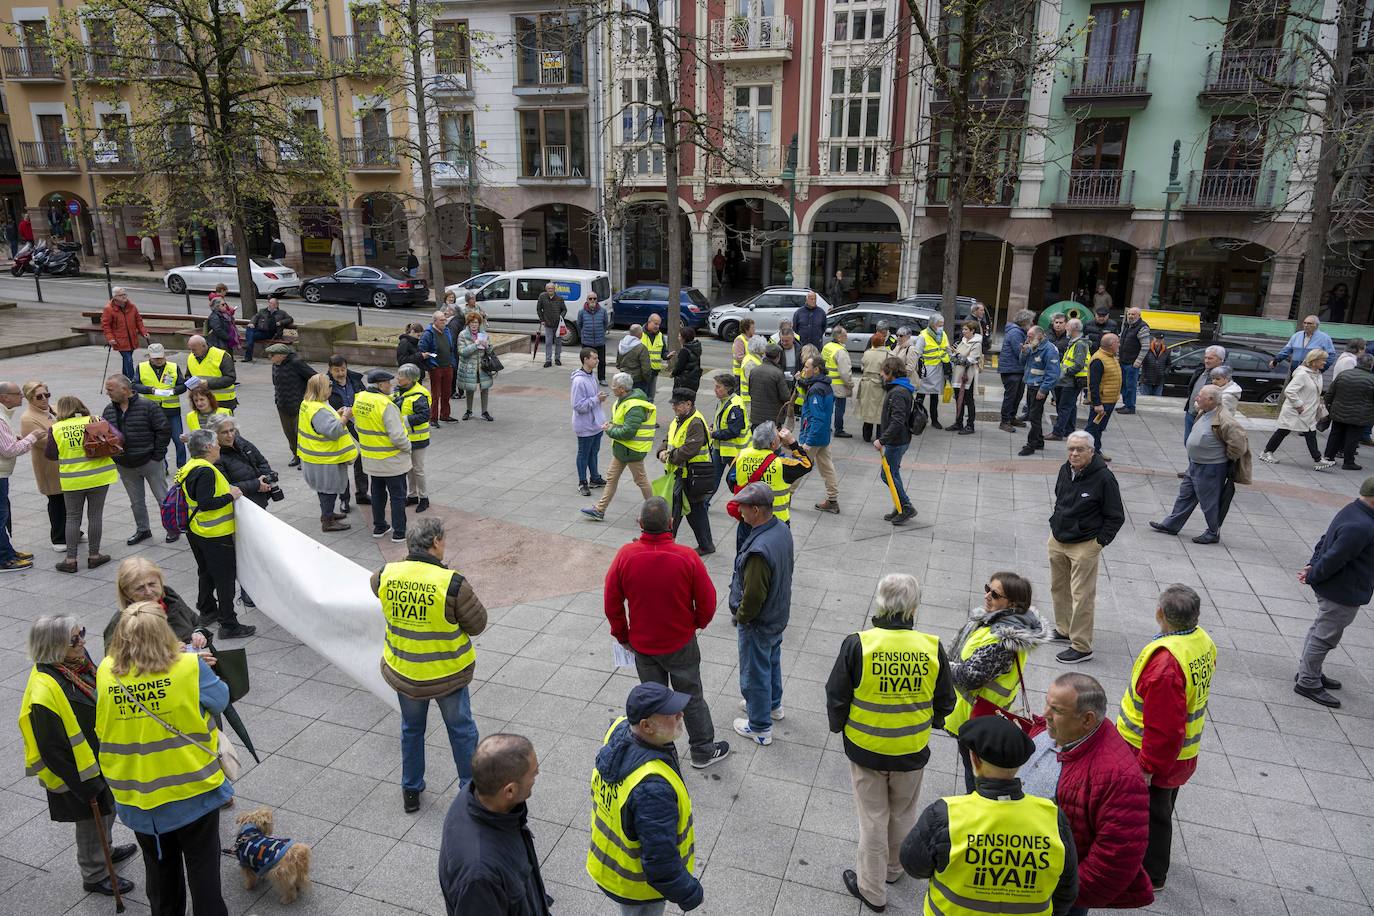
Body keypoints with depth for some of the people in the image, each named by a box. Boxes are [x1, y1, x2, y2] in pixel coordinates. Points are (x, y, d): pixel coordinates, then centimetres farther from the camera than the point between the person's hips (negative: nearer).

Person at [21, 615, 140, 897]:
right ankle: (95, 876, 36)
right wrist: (85, 785, -19)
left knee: (108, 811, 29)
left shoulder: (78, 662, -8)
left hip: (103, 761, 8)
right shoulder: (44, 691, -33)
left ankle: (106, 850, 54)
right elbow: (53, 749, -26)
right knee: (92, 825, 14)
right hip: (80, 774, -8)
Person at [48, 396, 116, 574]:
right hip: (99, 477, 0)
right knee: (95, 515, 8)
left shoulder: (56, 429, -5)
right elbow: (117, 438, -3)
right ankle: (94, 555, 14)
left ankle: (70, 559, 10)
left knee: (73, 518, 10)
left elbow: (51, 455, 2)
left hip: (72, 480, 0)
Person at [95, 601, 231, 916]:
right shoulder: (189, 667, -22)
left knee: (160, 867, 24)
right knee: (202, 865, 14)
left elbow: (101, 728, 5)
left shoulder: (105, 673, -11)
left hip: (136, 796, 3)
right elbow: (220, 700, -6)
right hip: (193, 789, -3)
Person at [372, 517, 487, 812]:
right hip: (447, 674, -3)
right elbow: (477, 624, -15)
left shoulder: (387, 575, -14)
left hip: (403, 673, 4)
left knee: (411, 729, 26)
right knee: (461, 730, 19)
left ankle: (411, 791, 41)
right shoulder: (452, 583, -27)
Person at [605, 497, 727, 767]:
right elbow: (707, 602, -12)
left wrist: (623, 636, 9)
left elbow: (612, 603, -7)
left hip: (642, 644, 2)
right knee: (692, 697, 17)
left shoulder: (625, 555, -19)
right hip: (681, 643, -1)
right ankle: (703, 751, 33)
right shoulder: (687, 557, -23)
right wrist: (697, 624, 9)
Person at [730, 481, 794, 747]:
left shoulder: (759, 551, -38)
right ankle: (772, 705, 52)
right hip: (779, 613, 9)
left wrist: (739, 617, -11)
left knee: (755, 673, 12)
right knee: (772, 660, 29)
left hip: (758, 623, -9)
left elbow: (753, 596, -31)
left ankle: (760, 728, 29)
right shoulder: (782, 529, -9)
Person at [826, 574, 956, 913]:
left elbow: (836, 697, -12)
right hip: (913, 751, 2)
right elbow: (945, 702, 0)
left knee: (873, 819, 15)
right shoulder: (932, 647, -15)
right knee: (903, 814, 25)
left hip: (866, 748, -2)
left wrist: (838, 727, 9)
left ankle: (872, 888, 31)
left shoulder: (857, 645, -22)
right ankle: (893, 869, 48)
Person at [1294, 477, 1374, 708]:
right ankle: (1308, 683, 16)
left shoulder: (1352, 511, 2)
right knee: (1325, 637, 3)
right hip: (1343, 594, -10)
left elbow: (1325, 540, 10)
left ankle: (1310, 672, 39)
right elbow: (1333, 559, -28)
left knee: (1321, 630, 23)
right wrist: (1312, 577, -14)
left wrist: (1311, 566, 3)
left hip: (1335, 590, 10)